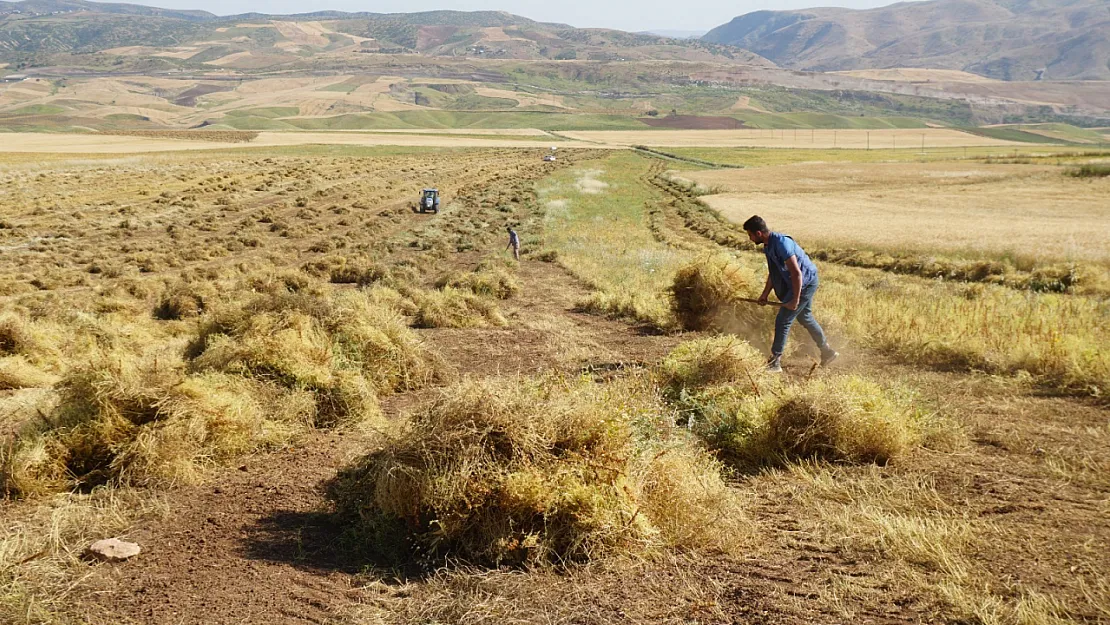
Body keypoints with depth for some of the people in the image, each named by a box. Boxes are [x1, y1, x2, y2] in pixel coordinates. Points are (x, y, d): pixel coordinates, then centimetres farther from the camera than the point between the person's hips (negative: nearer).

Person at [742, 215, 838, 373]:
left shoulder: (781, 243, -28)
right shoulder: (768, 245, 2)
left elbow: (796, 273, -28)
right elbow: (773, 272, 16)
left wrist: (795, 300, -24)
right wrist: (765, 294, 14)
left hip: (805, 283, -10)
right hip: (806, 283, 10)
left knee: (782, 321, -6)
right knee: (805, 318, 23)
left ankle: (775, 362, 2)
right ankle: (827, 352, 37)